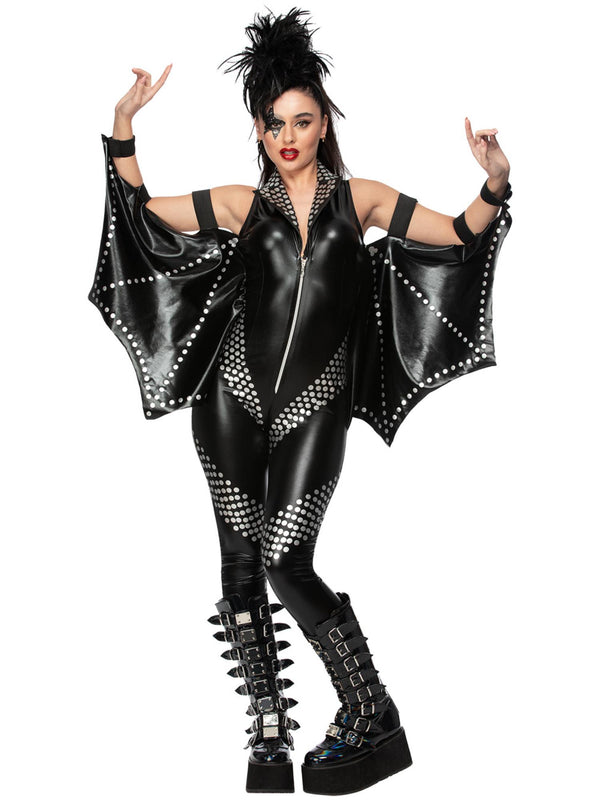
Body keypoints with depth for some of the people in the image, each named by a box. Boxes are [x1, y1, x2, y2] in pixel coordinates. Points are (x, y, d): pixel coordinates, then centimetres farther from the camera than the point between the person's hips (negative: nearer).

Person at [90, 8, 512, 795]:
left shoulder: (360, 198, 9)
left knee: (286, 563, -12)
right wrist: (124, 124, -1)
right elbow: (139, 209, 8)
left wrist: (495, 185, -15)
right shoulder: (243, 204, 10)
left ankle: (373, 719, 2)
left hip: (314, 405, -2)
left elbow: (462, 237, 3)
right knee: (241, 565, 1)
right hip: (235, 395, 2)